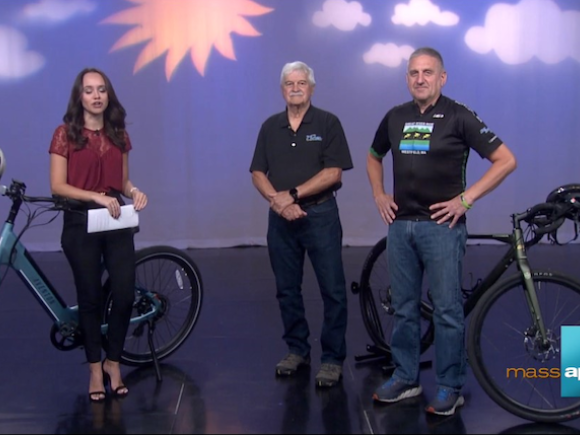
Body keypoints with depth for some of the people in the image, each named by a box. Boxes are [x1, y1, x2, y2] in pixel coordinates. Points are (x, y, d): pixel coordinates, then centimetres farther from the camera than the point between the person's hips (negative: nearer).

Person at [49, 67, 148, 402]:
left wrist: (134, 192, -7)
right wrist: (97, 196, -20)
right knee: (90, 297, 4)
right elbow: (58, 186, -9)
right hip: (81, 223, -3)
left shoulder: (119, 134, 9)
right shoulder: (66, 133, -4)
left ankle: (113, 362, 17)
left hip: (118, 222, 3)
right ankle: (95, 369, 18)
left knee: (125, 294, -3)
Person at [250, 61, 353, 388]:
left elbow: (333, 173, -10)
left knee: (333, 290, -2)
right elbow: (258, 173, 7)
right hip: (280, 217, 4)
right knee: (287, 289, 10)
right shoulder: (270, 127, 10)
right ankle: (297, 350, 24)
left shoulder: (328, 123, -2)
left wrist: (292, 194, -14)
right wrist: (276, 200, -11)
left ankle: (333, 358, 7)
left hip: (319, 214, -4)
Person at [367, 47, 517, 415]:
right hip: (400, 224, 5)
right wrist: (379, 195, 12)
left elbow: (506, 160, -8)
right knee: (404, 308, 11)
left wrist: (466, 198, -12)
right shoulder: (395, 117, 9)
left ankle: (450, 388, 11)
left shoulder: (459, 116, -6)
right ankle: (406, 378, 23)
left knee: (447, 310, 0)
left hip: (441, 225, -5)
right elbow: (374, 157, 26)